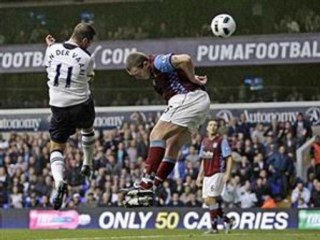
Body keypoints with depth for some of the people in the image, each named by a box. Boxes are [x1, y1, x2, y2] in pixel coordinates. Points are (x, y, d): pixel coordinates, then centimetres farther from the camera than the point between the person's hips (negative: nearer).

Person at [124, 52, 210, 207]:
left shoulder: (158, 62, -9)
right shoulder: (155, 77, 21)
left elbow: (185, 60, -21)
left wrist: (193, 80, -9)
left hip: (189, 98, -11)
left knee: (157, 135, -13)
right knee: (172, 146, 9)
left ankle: (147, 181, -21)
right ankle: (152, 187, 7)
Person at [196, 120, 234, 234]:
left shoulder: (222, 141, -5)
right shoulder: (204, 142, 15)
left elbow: (229, 158, -9)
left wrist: (227, 173, -19)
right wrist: (200, 175, 18)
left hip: (217, 174, -7)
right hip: (207, 175, 7)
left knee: (211, 199, -14)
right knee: (207, 201, 4)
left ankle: (214, 227, -6)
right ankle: (227, 220, 19)